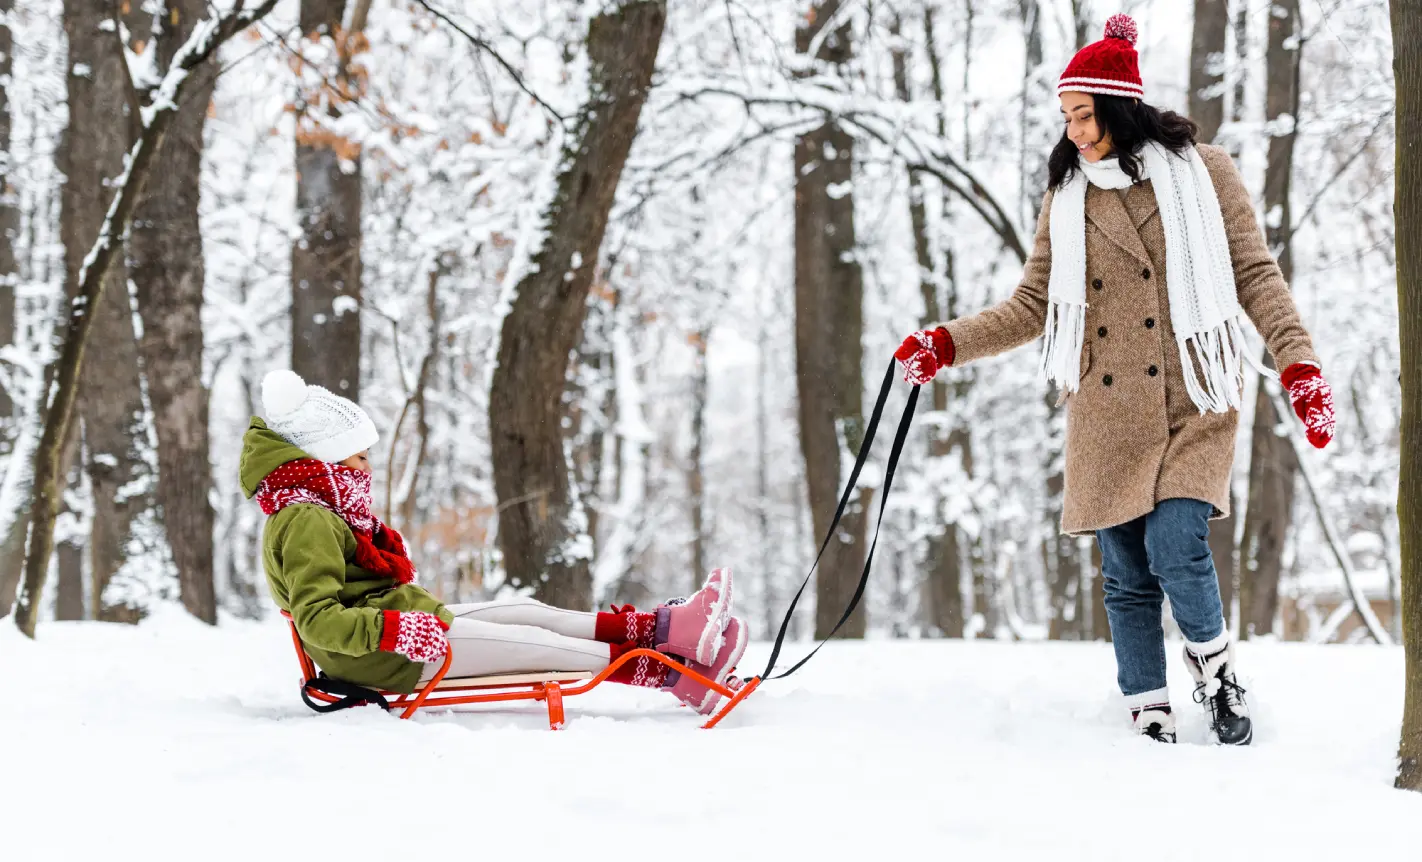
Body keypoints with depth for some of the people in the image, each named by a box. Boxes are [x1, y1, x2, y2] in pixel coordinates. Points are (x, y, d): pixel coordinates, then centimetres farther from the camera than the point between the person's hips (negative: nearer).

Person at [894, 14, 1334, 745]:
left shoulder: (1201, 171, 2)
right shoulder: (1067, 196, 10)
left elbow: (1255, 275, 2)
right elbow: (1033, 307, 10)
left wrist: (1299, 364, -10)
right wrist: (948, 343, -3)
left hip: (1193, 405, -3)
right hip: (1106, 416, 3)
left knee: (1175, 551, -18)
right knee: (1128, 577, 2)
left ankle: (1214, 663, 9)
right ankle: (1149, 717, 12)